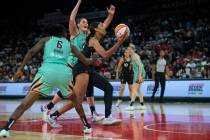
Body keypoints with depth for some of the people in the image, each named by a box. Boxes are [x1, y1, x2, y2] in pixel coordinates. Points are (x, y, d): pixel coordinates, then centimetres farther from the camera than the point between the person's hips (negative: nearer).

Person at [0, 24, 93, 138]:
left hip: (47, 71, -1)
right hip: (64, 72, 2)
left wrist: (20, 69, 7)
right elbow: (85, 61, 32)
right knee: (75, 100, 28)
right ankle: (87, 126, 32)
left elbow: (31, 52, 8)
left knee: (26, 103, -1)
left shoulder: (46, 39, 24)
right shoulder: (69, 44, 27)